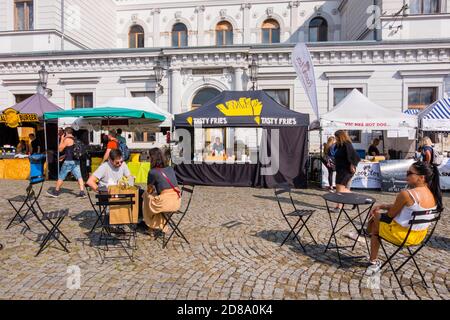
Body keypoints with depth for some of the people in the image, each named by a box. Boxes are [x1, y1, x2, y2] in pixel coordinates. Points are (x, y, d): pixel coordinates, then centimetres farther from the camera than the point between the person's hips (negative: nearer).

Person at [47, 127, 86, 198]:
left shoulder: (67, 139, -10)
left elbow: (60, 149, -4)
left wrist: (61, 140, 4)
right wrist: (64, 156, 28)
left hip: (69, 161, -7)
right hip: (76, 161, 7)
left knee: (61, 177, 7)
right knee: (79, 176, 0)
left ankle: (56, 192, 19)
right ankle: (82, 192, -8)